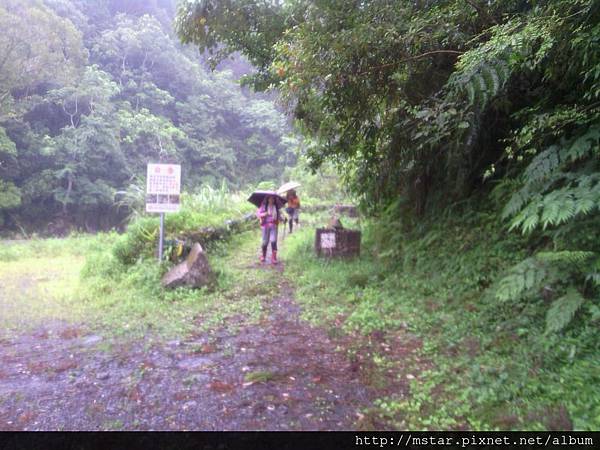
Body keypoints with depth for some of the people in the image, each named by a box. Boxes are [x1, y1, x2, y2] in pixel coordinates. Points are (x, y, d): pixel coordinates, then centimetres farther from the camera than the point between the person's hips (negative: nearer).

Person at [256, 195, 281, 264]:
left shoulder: (276, 207, 7)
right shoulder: (264, 206, -1)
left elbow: (279, 215, 14)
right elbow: (258, 213, -7)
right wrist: (265, 214, -24)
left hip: (274, 226, 1)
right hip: (266, 225, -1)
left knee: (273, 241, -12)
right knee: (265, 242, 4)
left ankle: (274, 258, -5)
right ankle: (263, 256, 28)